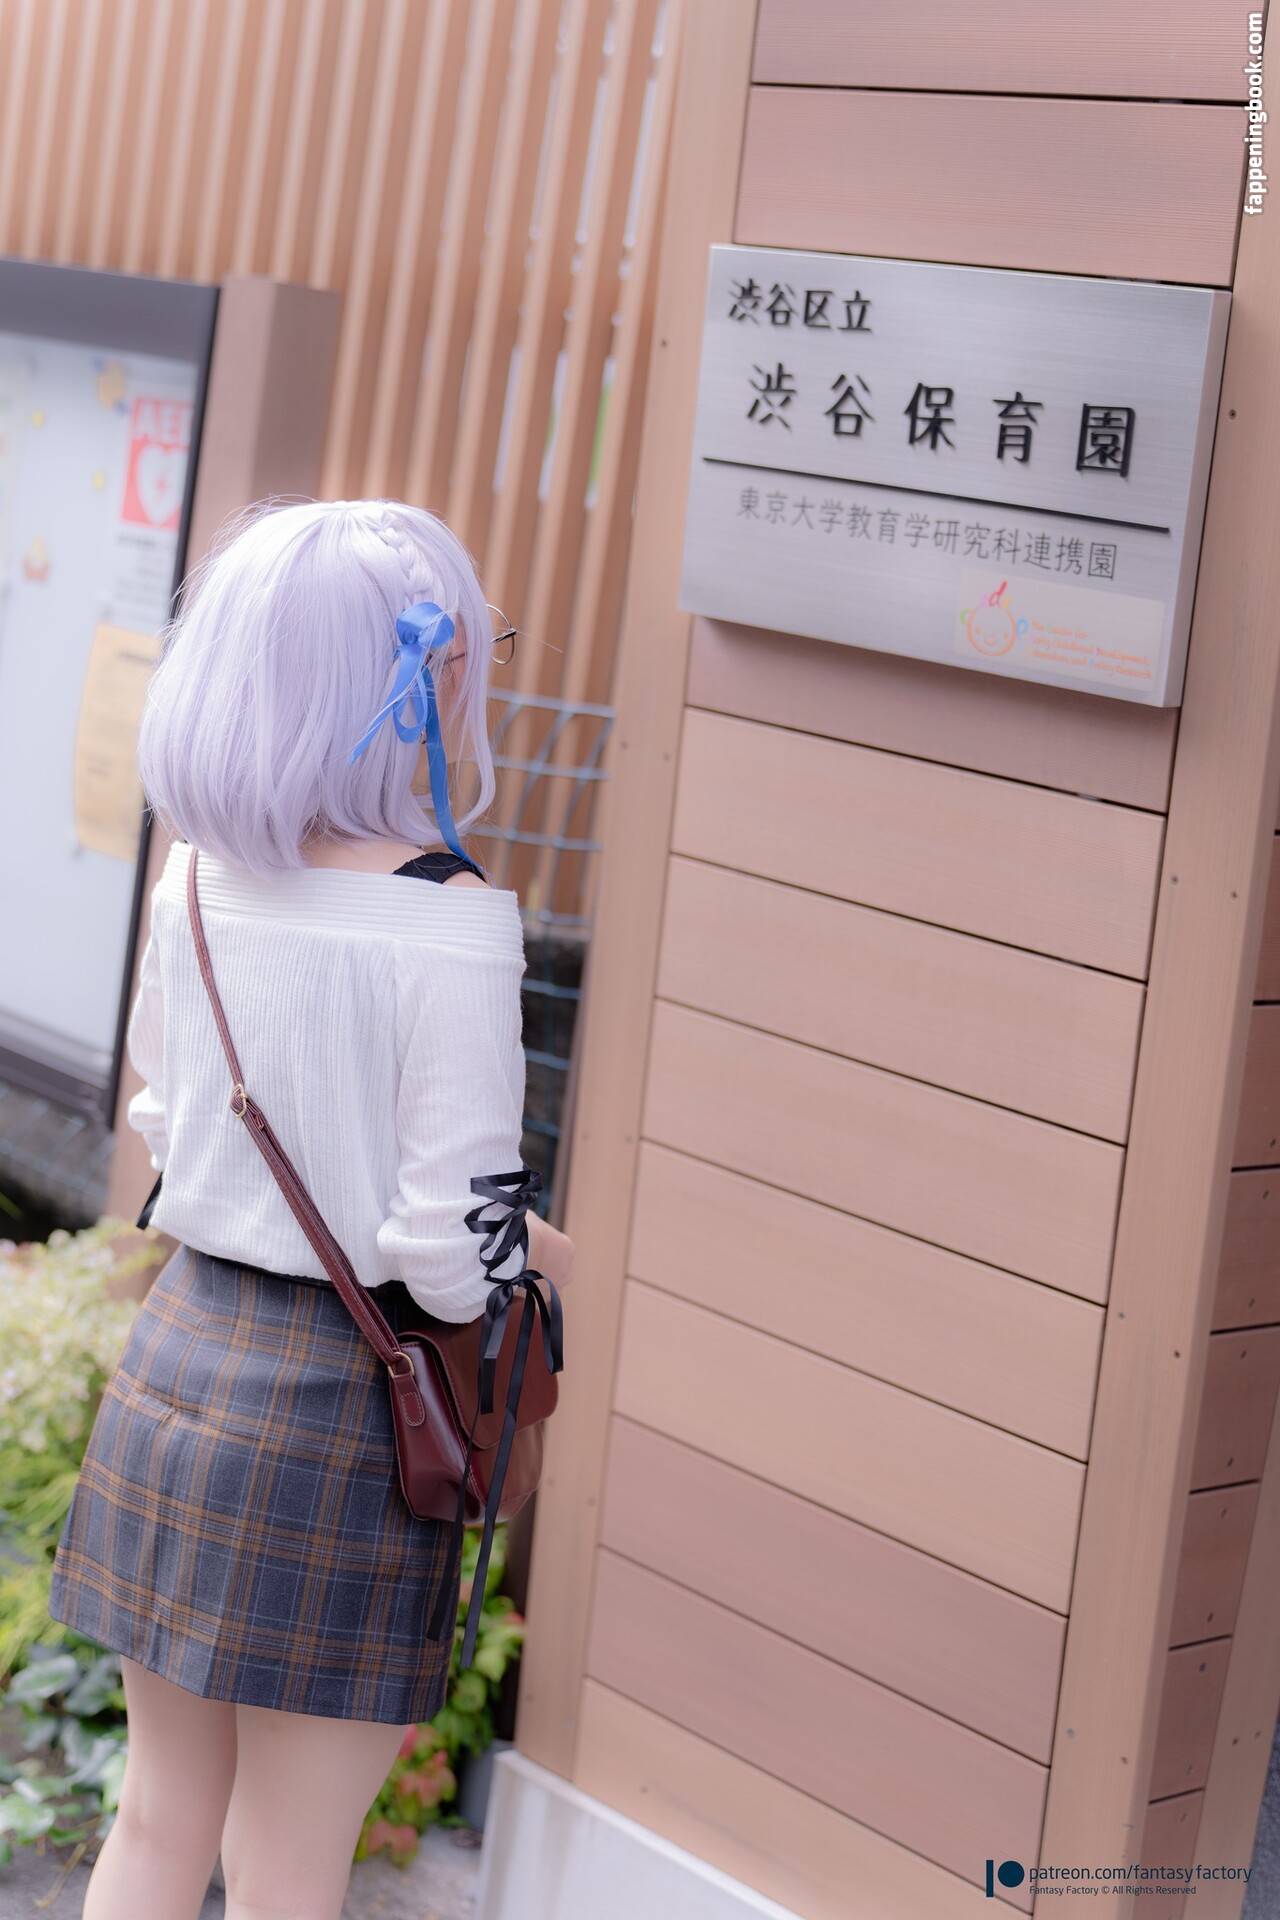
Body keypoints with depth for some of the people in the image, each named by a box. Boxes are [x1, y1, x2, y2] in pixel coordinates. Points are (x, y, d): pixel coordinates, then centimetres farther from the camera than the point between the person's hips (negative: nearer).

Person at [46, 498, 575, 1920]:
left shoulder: (197, 880, -1)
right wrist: (550, 1253, 2)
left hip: (176, 1354, 6)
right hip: (335, 1410, -6)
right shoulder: (451, 923, -19)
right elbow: (455, 1252, -18)